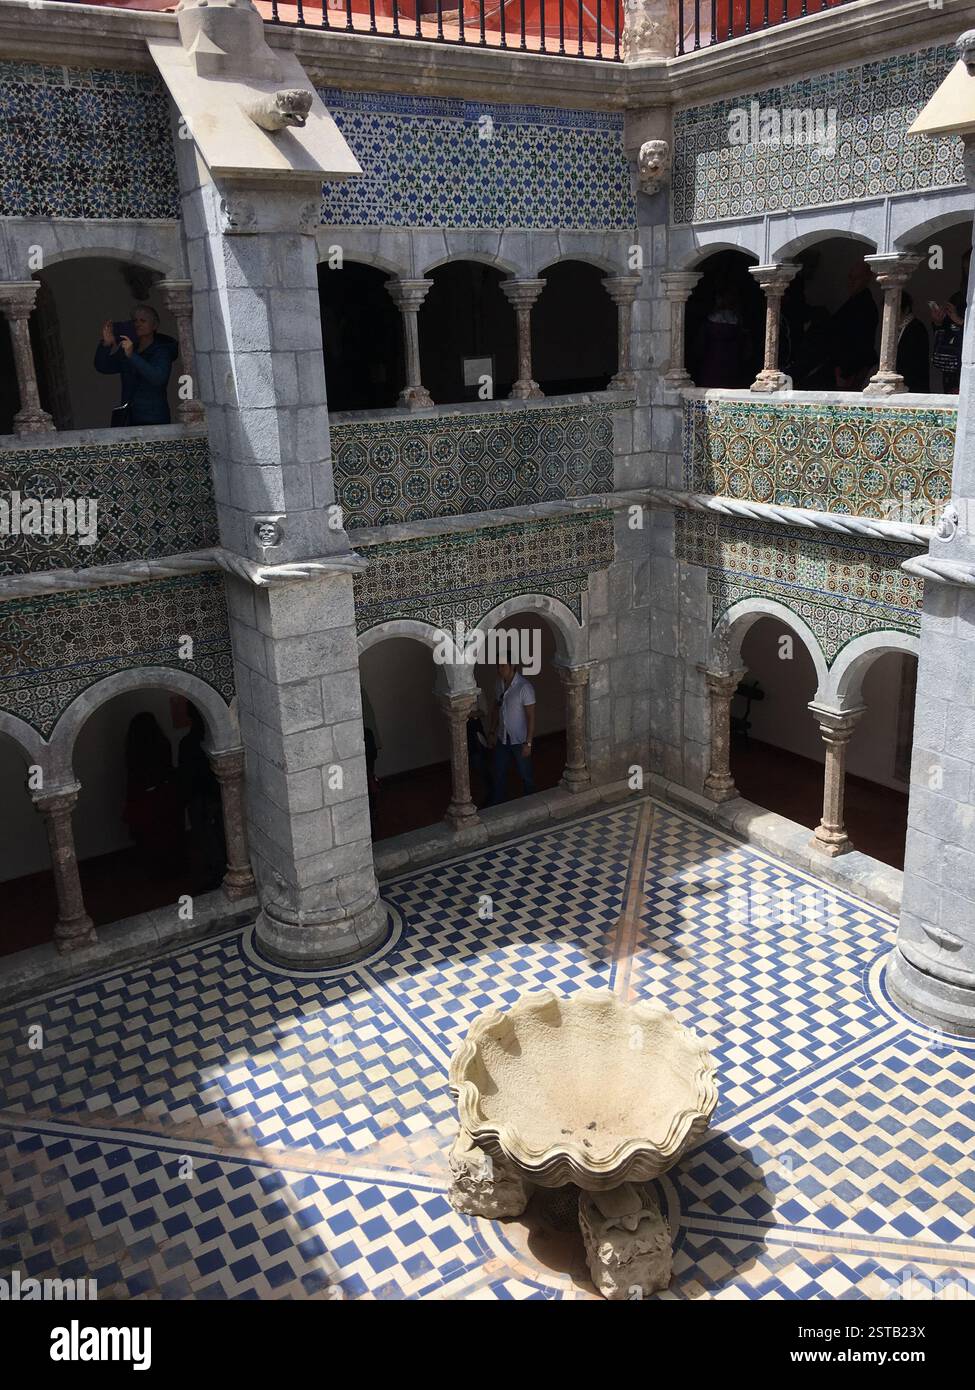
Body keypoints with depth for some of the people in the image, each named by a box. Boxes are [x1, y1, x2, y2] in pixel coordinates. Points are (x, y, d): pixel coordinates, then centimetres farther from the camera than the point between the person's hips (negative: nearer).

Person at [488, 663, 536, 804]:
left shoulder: (525, 687, -23)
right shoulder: (499, 684, -2)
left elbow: (531, 716, -19)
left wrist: (528, 743, -19)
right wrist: (492, 732, 10)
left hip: (519, 741, -6)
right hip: (502, 739, 6)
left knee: (525, 775, 12)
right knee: (499, 774, 17)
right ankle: (495, 806, 33)